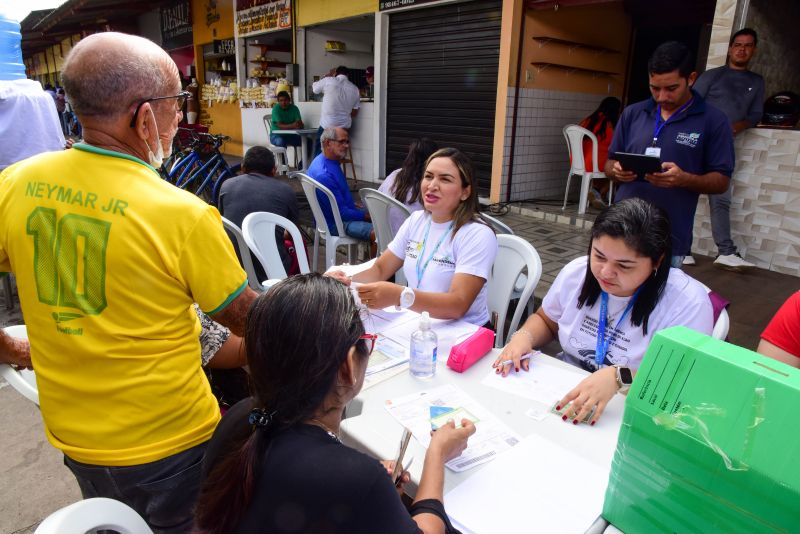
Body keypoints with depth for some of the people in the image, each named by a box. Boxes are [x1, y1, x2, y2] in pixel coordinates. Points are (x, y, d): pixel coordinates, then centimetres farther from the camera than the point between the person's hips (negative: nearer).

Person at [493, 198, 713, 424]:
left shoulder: (688, 302, -15)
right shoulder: (576, 272, -3)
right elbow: (545, 321, 13)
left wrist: (619, 378, -30)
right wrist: (524, 336, -6)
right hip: (560, 396, 4)